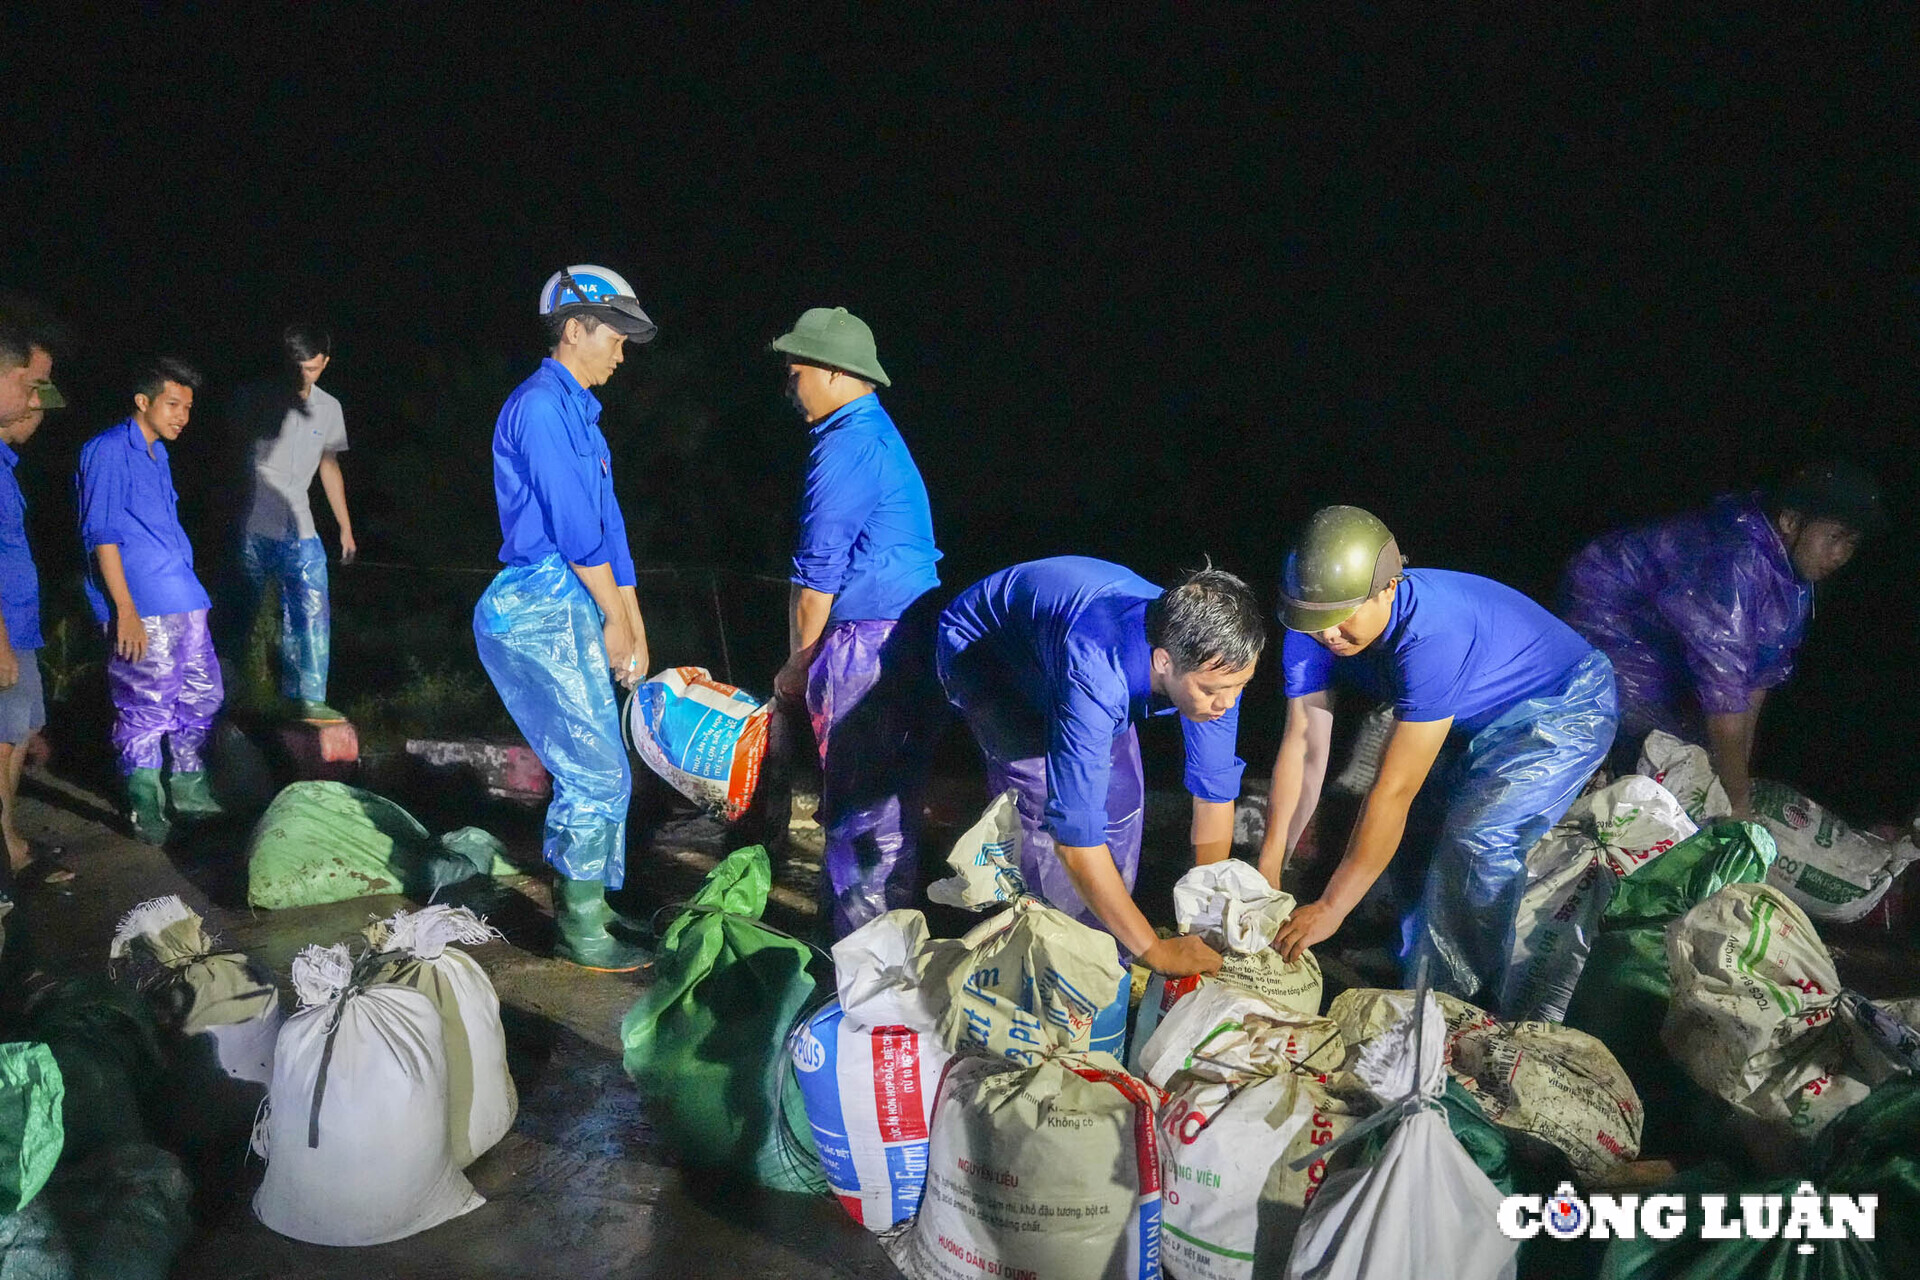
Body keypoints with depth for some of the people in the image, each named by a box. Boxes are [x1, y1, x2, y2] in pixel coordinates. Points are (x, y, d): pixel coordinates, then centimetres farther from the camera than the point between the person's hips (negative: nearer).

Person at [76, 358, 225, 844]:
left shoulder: (157, 454, 18)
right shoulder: (108, 451, -9)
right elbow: (102, 534, -14)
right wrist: (125, 611, -19)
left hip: (183, 603, 9)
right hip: (142, 610, -9)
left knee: (203, 695, 14)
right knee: (147, 711, -2)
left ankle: (188, 792, 28)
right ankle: (145, 807, 10)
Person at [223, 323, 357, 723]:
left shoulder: (329, 408, 9)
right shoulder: (254, 397, -2)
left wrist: (346, 527, 18)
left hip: (299, 530, 3)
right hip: (250, 528, -3)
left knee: (313, 614, -5)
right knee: (239, 615, 2)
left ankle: (306, 698, 2)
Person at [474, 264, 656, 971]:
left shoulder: (579, 412, 20)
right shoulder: (541, 404, -11)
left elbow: (609, 527, 18)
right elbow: (575, 528, -15)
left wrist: (635, 628, 15)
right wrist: (616, 619, -6)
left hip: (573, 614, 10)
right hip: (541, 612, -10)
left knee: (588, 773, 13)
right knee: (599, 774, -6)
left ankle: (576, 913, 25)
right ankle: (584, 932, 6)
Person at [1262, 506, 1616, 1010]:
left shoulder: (1432, 634, -41)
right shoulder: (1314, 629, -19)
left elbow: (1394, 789, -39)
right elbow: (1302, 746, -17)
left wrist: (1330, 908, -33)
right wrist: (1268, 868, -22)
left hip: (1565, 707, -8)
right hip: (1479, 717, 8)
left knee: (1478, 838, -24)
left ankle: (1452, 1006, -6)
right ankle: (1414, 976, 18)